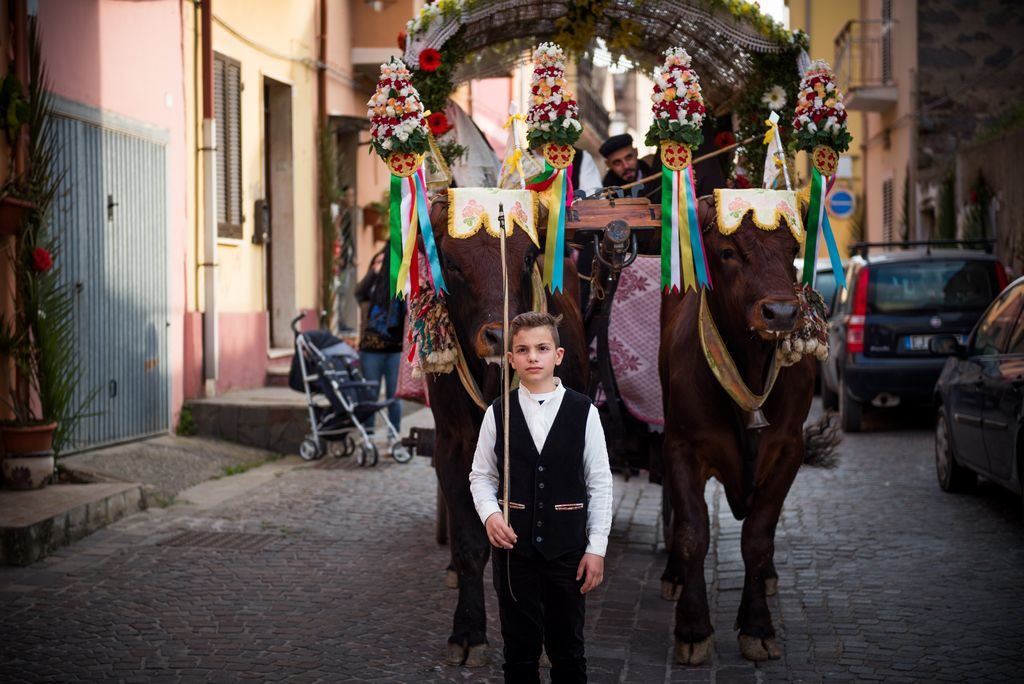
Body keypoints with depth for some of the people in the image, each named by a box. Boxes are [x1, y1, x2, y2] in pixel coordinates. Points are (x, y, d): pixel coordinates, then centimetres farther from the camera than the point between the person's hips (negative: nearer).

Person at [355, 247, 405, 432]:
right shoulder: (369, 289, 2)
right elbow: (359, 291, -19)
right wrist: (376, 270, -26)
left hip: (395, 349, 0)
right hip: (371, 349, 0)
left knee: (394, 395, 6)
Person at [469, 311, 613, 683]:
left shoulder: (583, 411, -4)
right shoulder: (497, 412, -1)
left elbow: (600, 483, -1)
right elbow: (481, 475, 7)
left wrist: (596, 548, -3)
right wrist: (490, 514, -13)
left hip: (567, 550, -1)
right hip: (514, 547, 1)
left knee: (567, 649, 10)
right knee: (520, 649, 11)